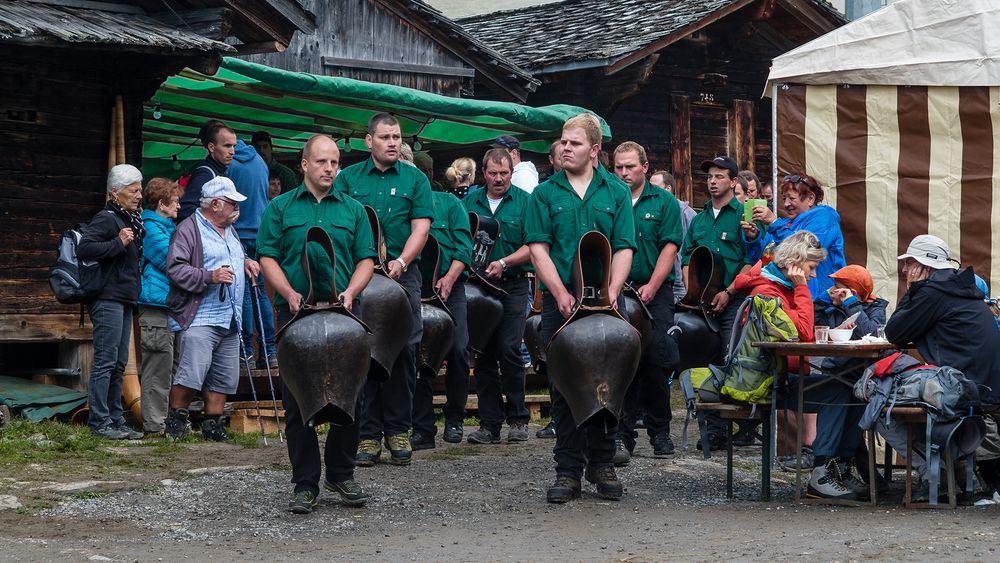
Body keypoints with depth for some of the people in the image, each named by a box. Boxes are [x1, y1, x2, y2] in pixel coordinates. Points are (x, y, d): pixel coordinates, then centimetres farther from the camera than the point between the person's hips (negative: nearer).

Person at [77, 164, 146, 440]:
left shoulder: (131, 219, 19)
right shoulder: (106, 218, -10)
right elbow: (83, 248, -22)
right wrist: (118, 243, -23)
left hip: (124, 302, 10)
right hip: (108, 300, -10)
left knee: (119, 363, 11)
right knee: (105, 361, -9)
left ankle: (116, 419, 16)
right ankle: (100, 421, -8)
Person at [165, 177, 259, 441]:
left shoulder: (230, 230, 21)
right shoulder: (189, 229, -7)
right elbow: (175, 268, -15)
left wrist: (245, 262, 16)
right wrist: (210, 277, -23)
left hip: (230, 320, 9)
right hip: (199, 318, -9)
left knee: (224, 377, 9)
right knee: (192, 372, -15)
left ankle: (213, 424, 18)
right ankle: (176, 420, 0)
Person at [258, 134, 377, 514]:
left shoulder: (353, 210, 12)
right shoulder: (281, 208, 7)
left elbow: (366, 259, 9)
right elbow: (268, 258, 2)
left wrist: (351, 291, -10)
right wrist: (290, 293, -13)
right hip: (296, 313, -1)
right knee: (297, 401, -1)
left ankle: (341, 475, 17)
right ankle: (305, 483, 5)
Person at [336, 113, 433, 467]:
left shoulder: (414, 179, 9)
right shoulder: (348, 178, 10)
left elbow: (421, 227, 1)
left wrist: (401, 262, -14)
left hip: (403, 275, 0)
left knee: (404, 351, -1)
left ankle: (398, 430, 8)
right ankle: (368, 433, 4)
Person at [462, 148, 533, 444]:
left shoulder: (524, 201, 2)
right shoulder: (471, 201, 11)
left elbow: (532, 247, -4)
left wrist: (504, 263, -17)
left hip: (513, 286, -3)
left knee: (509, 350, -10)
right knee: (483, 356, 3)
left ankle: (518, 420, 2)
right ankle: (489, 423, 7)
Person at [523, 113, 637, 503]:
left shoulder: (615, 192, 8)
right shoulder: (545, 193, 6)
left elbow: (624, 249, 3)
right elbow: (538, 249, -1)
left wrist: (609, 294, -13)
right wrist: (563, 296, -13)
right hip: (559, 304, -1)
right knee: (564, 386, 1)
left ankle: (601, 463, 17)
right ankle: (568, 469, 6)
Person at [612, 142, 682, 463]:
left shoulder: (664, 202, 5)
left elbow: (670, 247, -2)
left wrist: (651, 287, -13)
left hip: (655, 294, -1)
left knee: (656, 363, -2)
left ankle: (660, 432, 11)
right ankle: (623, 436, -2)